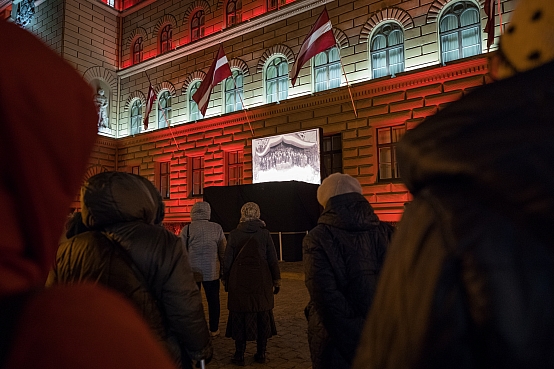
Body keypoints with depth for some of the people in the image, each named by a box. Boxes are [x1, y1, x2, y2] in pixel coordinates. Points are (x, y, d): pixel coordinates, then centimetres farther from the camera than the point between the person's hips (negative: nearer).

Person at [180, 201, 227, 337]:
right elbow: (223, 251, 2)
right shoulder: (217, 228, -3)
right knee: (213, 300, 12)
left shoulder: (186, 229, -5)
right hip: (211, 272, 1)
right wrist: (223, 270, 11)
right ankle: (214, 329, 21)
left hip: (192, 272, 0)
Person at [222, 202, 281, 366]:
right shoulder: (264, 233, -2)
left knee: (240, 316, 9)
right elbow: (273, 259, 0)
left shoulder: (234, 234, -2)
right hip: (261, 282, 1)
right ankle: (260, 354, 21)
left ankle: (239, 355, 16)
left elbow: (227, 260, 2)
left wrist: (226, 281, 12)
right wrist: (276, 281, 9)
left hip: (239, 282, 0)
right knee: (262, 316, 12)